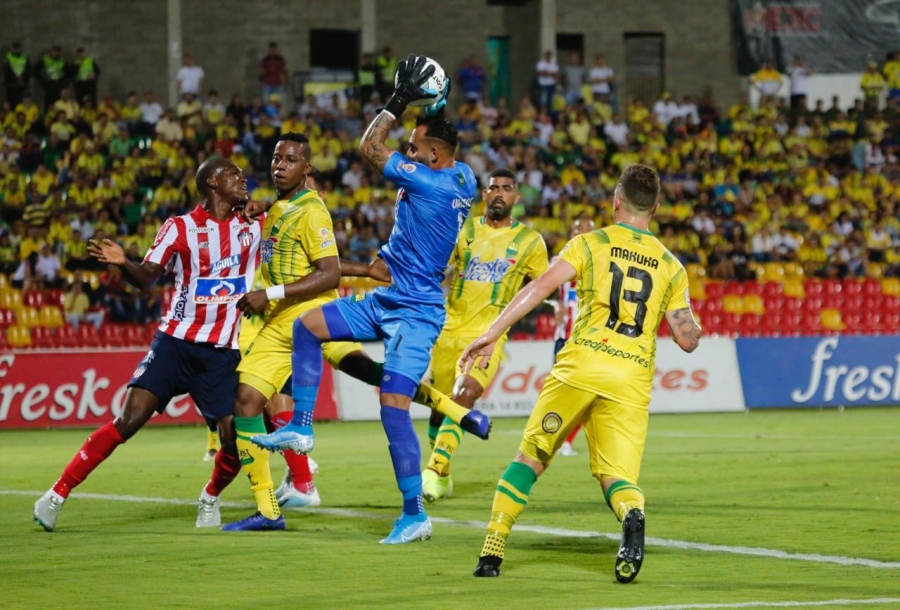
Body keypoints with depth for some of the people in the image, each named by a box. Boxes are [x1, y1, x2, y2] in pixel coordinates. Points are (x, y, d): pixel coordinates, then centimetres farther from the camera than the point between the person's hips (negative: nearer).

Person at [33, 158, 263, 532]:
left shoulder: (254, 224, 8)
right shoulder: (180, 228, 0)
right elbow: (146, 277, -3)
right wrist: (122, 264, -23)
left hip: (224, 353, 2)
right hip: (176, 342, -2)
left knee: (234, 439, -10)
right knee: (127, 421, -14)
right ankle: (58, 494, -5)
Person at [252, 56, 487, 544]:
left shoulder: (431, 184, -21)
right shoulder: (461, 177, 5)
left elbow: (369, 148, -13)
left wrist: (400, 100, -8)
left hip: (414, 312, -10)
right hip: (387, 302, 10)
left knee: (393, 405, -14)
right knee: (307, 326, 10)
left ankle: (415, 515, -10)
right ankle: (301, 428, 12)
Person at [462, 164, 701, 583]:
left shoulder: (591, 243, 8)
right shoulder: (670, 266, 15)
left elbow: (541, 286, -5)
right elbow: (688, 340, 11)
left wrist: (491, 335, -7)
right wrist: (690, 322, 35)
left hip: (581, 366, -2)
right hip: (632, 381, 2)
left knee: (530, 458, 13)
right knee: (618, 476, 2)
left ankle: (492, 551, 9)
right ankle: (632, 516, -35)